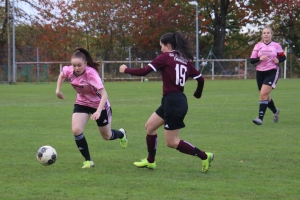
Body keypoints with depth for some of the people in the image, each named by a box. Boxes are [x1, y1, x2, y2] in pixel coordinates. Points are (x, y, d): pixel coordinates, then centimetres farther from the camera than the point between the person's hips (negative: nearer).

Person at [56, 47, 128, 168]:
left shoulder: (91, 73, -35)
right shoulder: (69, 71, -19)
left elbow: (104, 95, -40)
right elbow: (61, 75, 9)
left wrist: (98, 111, -51)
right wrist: (58, 90, -2)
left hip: (99, 104, -4)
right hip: (82, 103, 4)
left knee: (107, 136, 12)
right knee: (76, 130, -20)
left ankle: (121, 134, 50)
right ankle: (88, 161, -4)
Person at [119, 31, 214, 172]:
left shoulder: (165, 57, -10)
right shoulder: (184, 60, 10)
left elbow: (143, 72, -13)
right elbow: (200, 79, 12)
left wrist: (126, 70, 3)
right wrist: (198, 94, 32)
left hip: (173, 102, -9)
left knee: (171, 142, 0)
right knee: (150, 126, 20)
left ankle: (204, 156, -1)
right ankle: (150, 161, 28)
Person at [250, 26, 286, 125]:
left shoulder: (276, 46, 1)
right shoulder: (258, 46, 3)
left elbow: (283, 57, 12)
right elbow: (251, 60, 0)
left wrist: (278, 60, -9)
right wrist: (259, 58, -19)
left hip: (272, 72, -3)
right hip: (260, 72, 3)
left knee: (263, 94, -19)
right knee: (265, 96, 13)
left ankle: (260, 118, -21)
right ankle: (275, 111, 42)